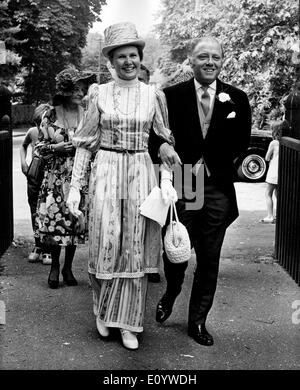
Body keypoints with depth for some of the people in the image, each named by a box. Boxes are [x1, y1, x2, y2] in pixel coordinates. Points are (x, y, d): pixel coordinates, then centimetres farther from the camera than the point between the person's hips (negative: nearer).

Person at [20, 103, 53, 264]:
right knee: (35, 213, 10)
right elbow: (23, 146, 19)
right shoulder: (32, 132, -2)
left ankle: (48, 250, 9)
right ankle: (38, 246, 23)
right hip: (34, 177, 4)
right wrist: (23, 162, 6)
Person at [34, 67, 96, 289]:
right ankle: (55, 266, 21)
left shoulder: (87, 115, 1)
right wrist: (56, 148, -13)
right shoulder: (50, 116, -1)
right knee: (54, 221, 0)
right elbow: (40, 146, 4)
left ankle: (68, 267, 22)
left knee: (76, 221, 5)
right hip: (56, 177, -1)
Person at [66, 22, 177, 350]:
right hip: (106, 171, -1)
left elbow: (165, 141, 8)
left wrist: (167, 180, -5)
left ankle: (127, 322, 14)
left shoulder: (153, 95, 6)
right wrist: (75, 186, -1)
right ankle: (103, 311, 24)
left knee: (135, 246, 2)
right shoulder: (99, 93, 4)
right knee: (106, 243, -2)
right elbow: (85, 142, 4)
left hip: (141, 172, 1)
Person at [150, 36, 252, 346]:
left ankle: (197, 321, 25)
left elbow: (241, 144, 8)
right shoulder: (171, 96, 0)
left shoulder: (237, 100, 4)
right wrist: (161, 146, -21)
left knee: (209, 259, 8)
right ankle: (170, 293, 40)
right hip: (180, 186, -1)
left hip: (218, 191, 2)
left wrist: (212, 162, -4)